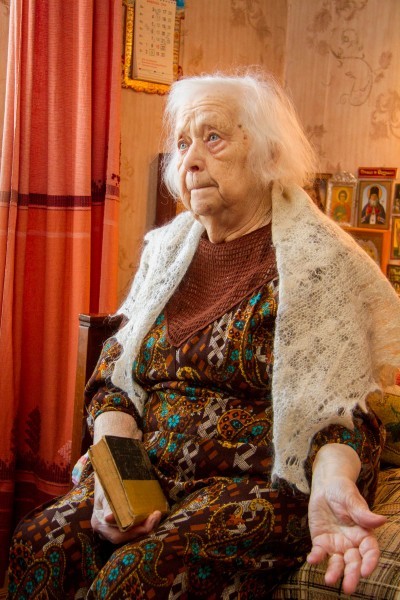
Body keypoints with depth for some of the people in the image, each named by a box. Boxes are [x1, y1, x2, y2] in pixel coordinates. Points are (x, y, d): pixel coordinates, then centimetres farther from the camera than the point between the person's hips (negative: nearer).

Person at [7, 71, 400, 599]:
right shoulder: (166, 249, 11)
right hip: (150, 473, 5)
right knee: (41, 542, -21)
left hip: (262, 484, -4)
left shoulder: (320, 261, -5)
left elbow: (338, 409, -10)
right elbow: (114, 377, 8)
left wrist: (331, 483, -32)